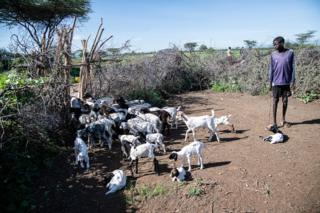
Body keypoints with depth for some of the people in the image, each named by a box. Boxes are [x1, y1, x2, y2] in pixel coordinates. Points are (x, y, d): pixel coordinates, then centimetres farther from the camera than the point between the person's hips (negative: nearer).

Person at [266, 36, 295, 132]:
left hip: (286, 82, 0)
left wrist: (293, 81, -4)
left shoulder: (290, 53, -2)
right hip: (276, 82, 0)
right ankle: (274, 123, 2)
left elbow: (293, 68, 0)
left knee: (285, 101, 10)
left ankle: (283, 120, 26)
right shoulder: (273, 54, 0)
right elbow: (271, 69, 3)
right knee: (275, 101, -2)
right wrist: (270, 82, 2)